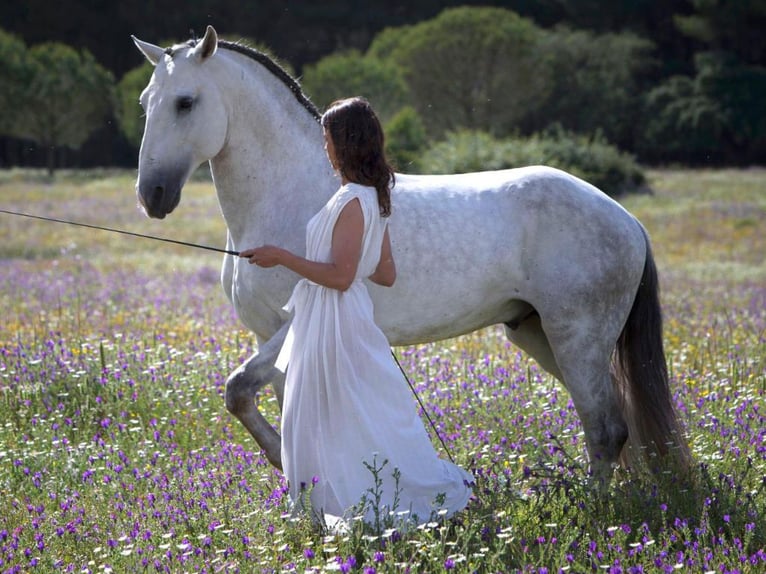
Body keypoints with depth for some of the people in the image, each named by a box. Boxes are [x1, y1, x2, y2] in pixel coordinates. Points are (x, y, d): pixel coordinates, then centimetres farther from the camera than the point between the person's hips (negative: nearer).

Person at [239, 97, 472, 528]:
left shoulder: (353, 202, -19)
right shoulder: (373, 198, 10)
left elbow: (339, 276, -24)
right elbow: (386, 274, 12)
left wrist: (281, 257, -19)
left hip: (335, 323, -10)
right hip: (327, 320, 10)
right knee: (316, 416, 16)